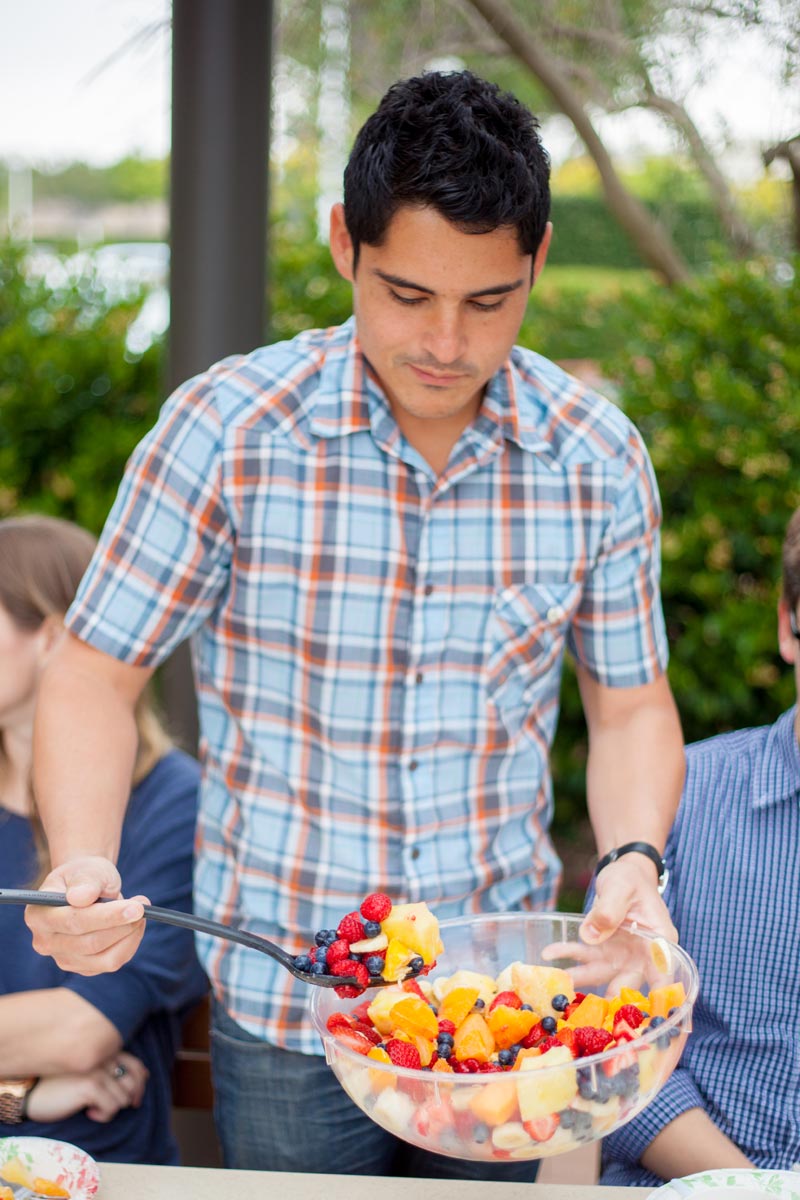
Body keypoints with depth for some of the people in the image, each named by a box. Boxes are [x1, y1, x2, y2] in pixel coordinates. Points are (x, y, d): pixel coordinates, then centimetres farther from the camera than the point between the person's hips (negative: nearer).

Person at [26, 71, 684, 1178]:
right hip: (285, 1016, -2)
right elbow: (98, 672, -8)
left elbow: (630, 709, 5)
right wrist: (82, 865, -25)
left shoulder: (598, 458, -7)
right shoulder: (226, 427, -14)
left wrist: (634, 860, -14)